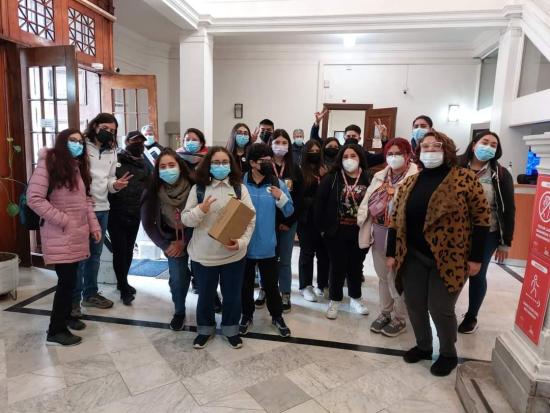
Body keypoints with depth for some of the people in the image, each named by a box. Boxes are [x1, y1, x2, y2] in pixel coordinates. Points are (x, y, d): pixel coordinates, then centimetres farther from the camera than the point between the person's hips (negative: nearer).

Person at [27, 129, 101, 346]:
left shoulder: (79, 167, 14)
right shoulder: (49, 163, -9)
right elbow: (34, 198, -16)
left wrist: (94, 225, 9)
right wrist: (63, 221, -17)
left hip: (78, 233, 7)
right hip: (60, 235, -7)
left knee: (70, 278, 15)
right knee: (67, 279, -6)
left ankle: (65, 316, 32)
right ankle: (56, 331, 6)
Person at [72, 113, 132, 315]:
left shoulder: (112, 153, 13)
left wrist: (116, 185, -6)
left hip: (102, 209, 7)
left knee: (95, 254, 16)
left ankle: (90, 293, 31)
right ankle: (73, 299, 14)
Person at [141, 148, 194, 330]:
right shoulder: (152, 192, -13)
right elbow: (148, 223, -5)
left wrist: (184, 241, -13)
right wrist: (165, 245, -8)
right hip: (173, 242, 1)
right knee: (178, 279, 2)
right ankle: (179, 312, 30)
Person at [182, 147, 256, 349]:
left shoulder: (240, 188, -2)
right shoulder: (198, 188, -2)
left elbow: (250, 219, -4)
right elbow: (185, 219, -3)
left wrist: (242, 242, -18)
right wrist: (200, 210, -23)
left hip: (233, 254, 0)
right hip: (203, 254, 0)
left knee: (232, 295, 15)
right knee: (205, 294, 17)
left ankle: (231, 329, 38)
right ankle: (205, 329, 40)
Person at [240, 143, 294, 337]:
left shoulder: (278, 183, -4)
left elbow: (289, 212, 0)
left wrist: (281, 197, -18)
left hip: (267, 245, 0)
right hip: (244, 244, 0)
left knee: (271, 284, 13)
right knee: (246, 283, 17)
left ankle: (277, 316, 35)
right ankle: (247, 315, 39)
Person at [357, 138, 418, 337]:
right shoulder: (379, 176, 11)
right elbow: (367, 202, 9)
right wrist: (364, 225, 1)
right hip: (378, 233, 6)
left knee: (397, 278, 6)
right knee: (383, 276, 19)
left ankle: (400, 319, 26)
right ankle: (385, 313, 36)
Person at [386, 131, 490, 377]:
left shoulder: (465, 178, -6)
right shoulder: (410, 183, 7)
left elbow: (481, 218, -7)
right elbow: (396, 219, 9)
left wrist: (476, 257, -9)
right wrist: (391, 253, 6)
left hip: (448, 259, -4)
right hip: (413, 257, 5)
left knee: (440, 308, 2)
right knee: (414, 305, 10)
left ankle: (448, 354, 28)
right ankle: (423, 346, 35)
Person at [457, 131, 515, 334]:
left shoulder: (500, 175, -5)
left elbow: (508, 209, -2)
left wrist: (506, 242, -3)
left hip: (486, 235, -1)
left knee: (478, 275, 12)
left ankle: (471, 316, 32)